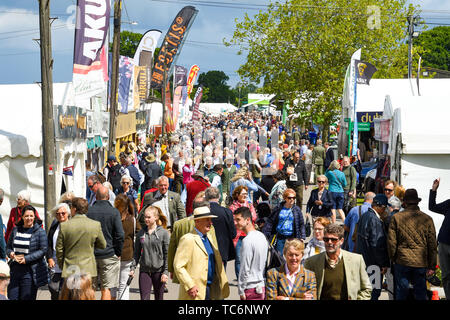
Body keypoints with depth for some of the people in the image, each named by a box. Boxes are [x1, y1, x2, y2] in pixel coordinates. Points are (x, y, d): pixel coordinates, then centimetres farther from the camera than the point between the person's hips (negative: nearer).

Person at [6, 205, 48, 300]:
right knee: (12, 297, 3)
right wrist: (11, 253, -8)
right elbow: (8, 247, 15)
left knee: (27, 297, 0)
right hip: (16, 269, 4)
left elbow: (43, 250, -9)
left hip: (30, 271, -4)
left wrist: (26, 259, -16)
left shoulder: (40, 231, -4)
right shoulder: (15, 230, 11)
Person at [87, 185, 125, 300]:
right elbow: (120, 235, -10)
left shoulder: (88, 211, -1)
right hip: (109, 255, -2)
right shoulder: (114, 212, -7)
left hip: (90, 255, 2)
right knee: (106, 288, 1)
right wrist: (118, 253, 2)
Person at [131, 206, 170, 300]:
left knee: (159, 298, 8)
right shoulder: (141, 233, 5)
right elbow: (137, 253, 13)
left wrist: (166, 272, -9)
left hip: (158, 270, -2)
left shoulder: (163, 233, -5)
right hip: (144, 270, 2)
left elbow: (167, 254, -5)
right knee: (144, 298, -4)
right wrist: (133, 268, 5)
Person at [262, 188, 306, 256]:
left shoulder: (297, 209, 3)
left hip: (291, 238, -1)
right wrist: (265, 234, -2)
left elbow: (301, 224, 6)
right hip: (280, 238, 1)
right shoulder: (279, 209, 2)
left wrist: (302, 237, -4)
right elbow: (270, 222, 5)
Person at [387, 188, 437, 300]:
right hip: (421, 263, 1)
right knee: (421, 293, 9)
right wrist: (432, 266, 9)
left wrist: (393, 259, 13)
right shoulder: (427, 219, -1)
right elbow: (432, 245, 2)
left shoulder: (396, 218, -4)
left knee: (401, 292, 7)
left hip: (402, 262, -1)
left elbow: (391, 242, -2)